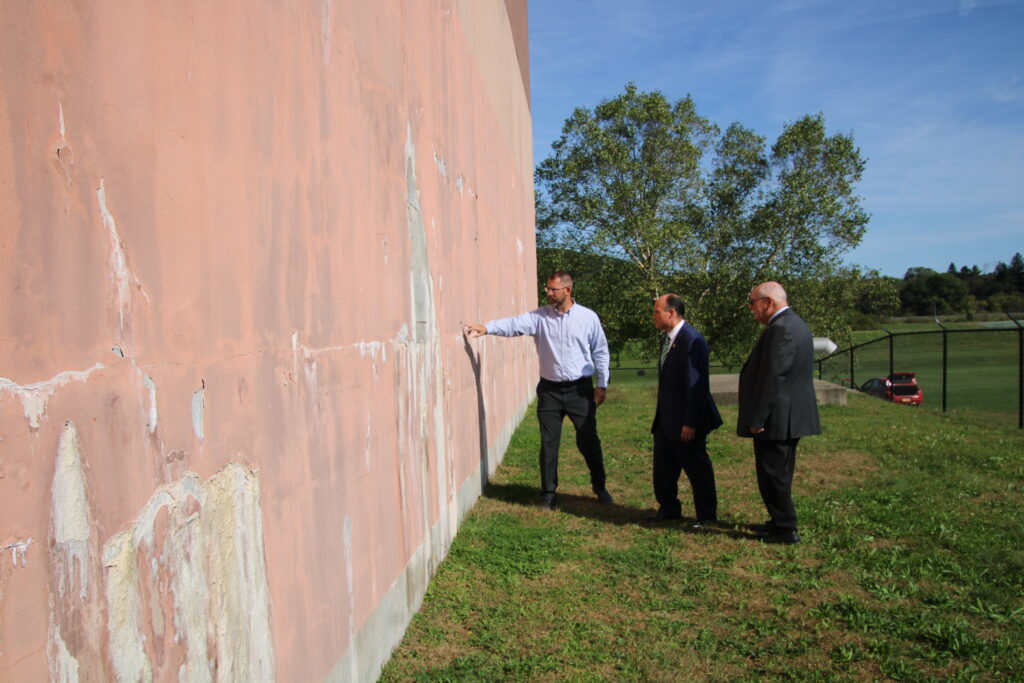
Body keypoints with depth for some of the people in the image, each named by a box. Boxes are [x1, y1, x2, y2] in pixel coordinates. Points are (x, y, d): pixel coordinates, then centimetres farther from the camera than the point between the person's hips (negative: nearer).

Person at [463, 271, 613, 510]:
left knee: (588, 441, 7)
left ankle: (599, 487, 28)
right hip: (550, 390, 1)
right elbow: (514, 324, -17)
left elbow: (600, 352, 3)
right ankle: (548, 492, 22)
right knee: (549, 443, 7)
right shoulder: (539, 317, -2)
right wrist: (487, 327, -33)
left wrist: (602, 384, 2)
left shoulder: (588, 317, -3)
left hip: (580, 389, -1)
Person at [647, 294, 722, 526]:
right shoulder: (668, 338, 10)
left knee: (697, 468, 6)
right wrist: (660, 416, 16)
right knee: (663, 468, 16)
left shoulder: (692, 340, -20)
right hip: (666, 420, 9)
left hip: (685, 420, -9)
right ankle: (668, 509, 31)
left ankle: (707, 515, 22)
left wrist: (690, 423, -22)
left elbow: (697, 385, -23)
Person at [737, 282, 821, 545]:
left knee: (773, 474, -1)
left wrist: (757, 418, -21)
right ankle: (781, 522, 31)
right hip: (790, 417, 11)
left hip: (776, 417, -11)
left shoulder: (781, 328, -20)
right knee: (779, 473, 20)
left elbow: (773, 376, -24)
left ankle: (785, 530, 8)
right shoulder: (794, 324, 14)